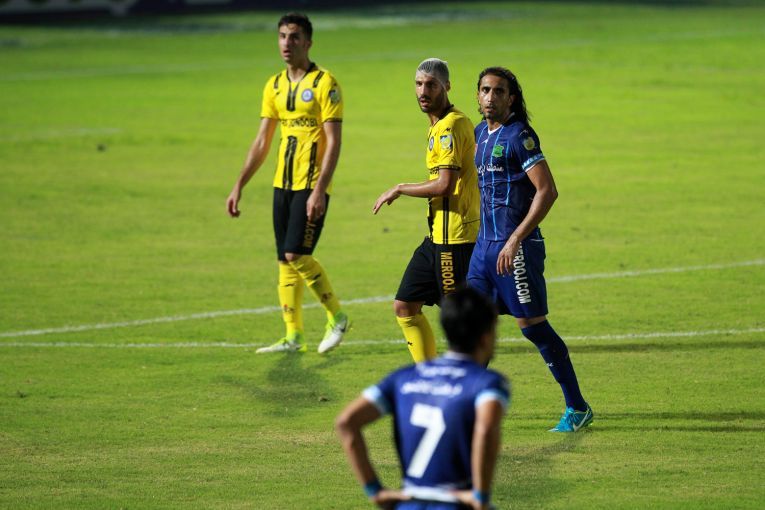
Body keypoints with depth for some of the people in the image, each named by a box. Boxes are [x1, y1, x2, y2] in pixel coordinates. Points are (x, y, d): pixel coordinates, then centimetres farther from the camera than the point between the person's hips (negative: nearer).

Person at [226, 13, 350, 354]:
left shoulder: (324, 83, -9)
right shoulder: (274, 86, 12)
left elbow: (333, 142, -14)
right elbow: (261, 143, 17)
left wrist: (319, 190, -22)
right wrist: (239, 186, 11)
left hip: (312, 185, -7)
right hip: (283, 184, 7)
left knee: (296, 255, -14)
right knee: (285, 260, 6)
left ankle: (337, 318, 3)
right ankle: (293, 336, 12)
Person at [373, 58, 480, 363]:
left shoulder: (450, 126, -15)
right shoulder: (439, 126, 16)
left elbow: (444, 185, -22)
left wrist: (399, 189, -10)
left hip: (454, 238, -11)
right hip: (438, 235, 11)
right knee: (405, 306, 12)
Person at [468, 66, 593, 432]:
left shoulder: (518, 136, -13)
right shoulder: (480, 133, 13)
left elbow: (547, 191, -18)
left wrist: (515, 240, -21)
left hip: (516, 247, -8)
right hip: (485, 243, 8)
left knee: (532, 325, -5)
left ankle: (577, 408, 4)